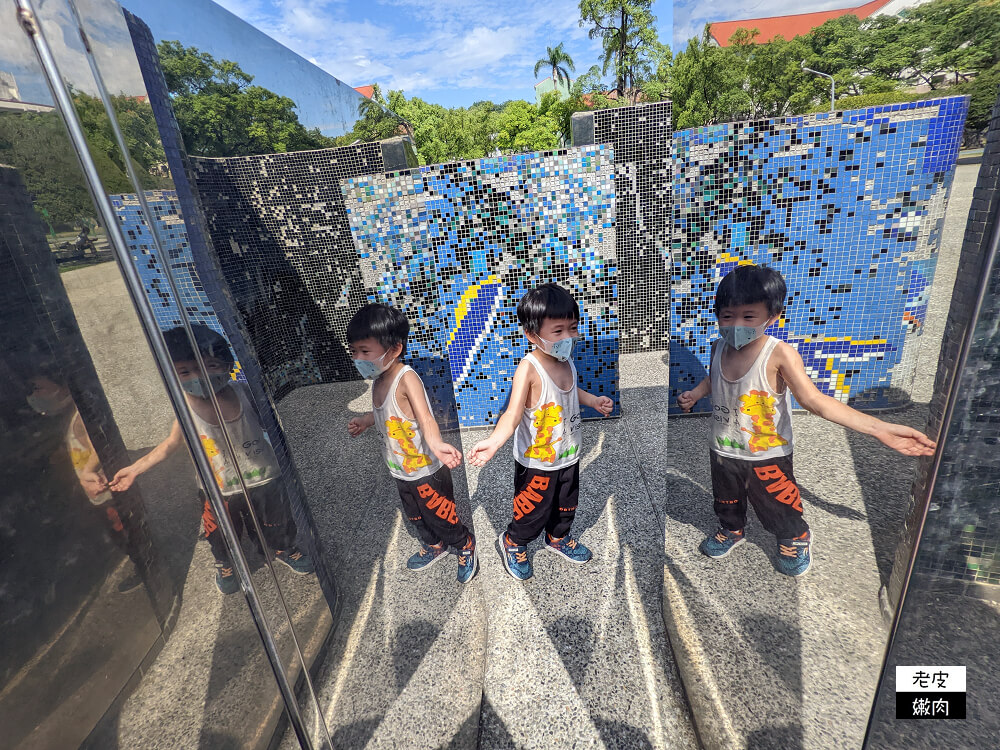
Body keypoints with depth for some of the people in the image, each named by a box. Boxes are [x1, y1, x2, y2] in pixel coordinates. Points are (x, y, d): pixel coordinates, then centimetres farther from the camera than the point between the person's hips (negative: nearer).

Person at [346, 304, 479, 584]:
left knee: (440, 517, 12)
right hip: (400, 471, 8)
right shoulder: (379, 380, -4)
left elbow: (424, 417, -45)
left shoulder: (407, 378, -29)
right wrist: (365, 421, 26)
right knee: (415, 516, 28)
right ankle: (433, 547, 55)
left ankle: (465, 547, 41)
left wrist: (436, 444, -63)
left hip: (427, 471, -8)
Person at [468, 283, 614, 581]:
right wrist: (493, 441, -54)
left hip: (569, 455, 7)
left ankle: (558, 537, 58)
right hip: (536, 463, -7)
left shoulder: (567, 361, -6)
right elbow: (513, 413, -39)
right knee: (534, 511, 13)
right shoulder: (529, 369, -30)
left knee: (566, 505, 27)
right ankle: (512, 542, 45)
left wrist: (593, 400, 16)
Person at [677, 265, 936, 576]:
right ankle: (731, 530, 56)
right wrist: (694, 394, -3)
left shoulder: (779, 355, -26)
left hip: (768, 455, -4)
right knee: (727, 501, 26)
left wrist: (879, 428, -33)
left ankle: (796, 538, 51)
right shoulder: (719, 347, -10)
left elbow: (814, 400, -28)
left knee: (779, 506, 19)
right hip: (724, 451, 4)